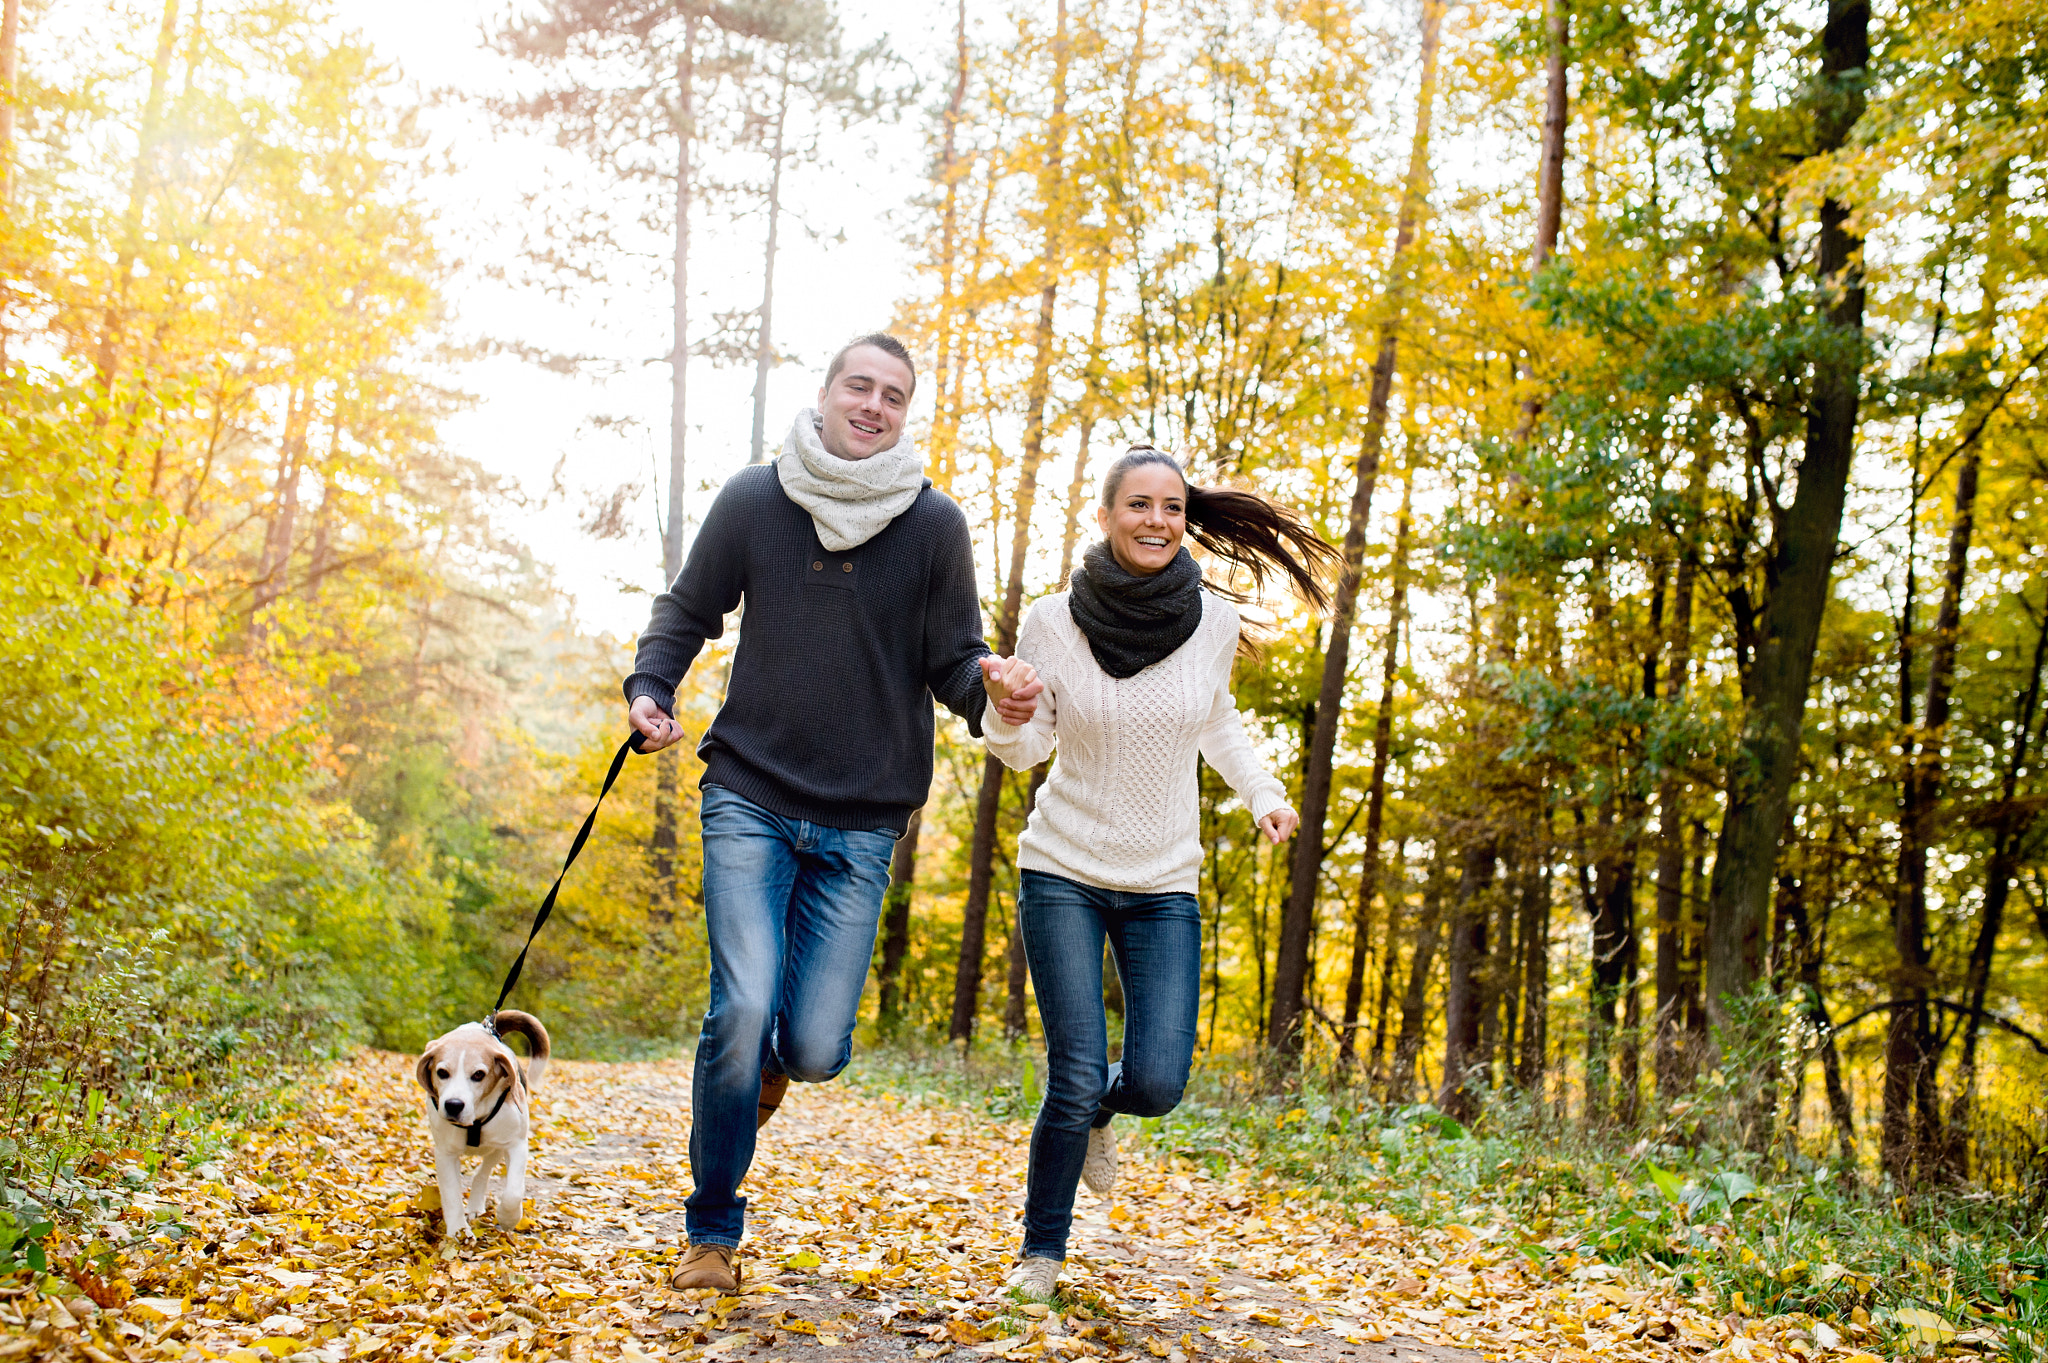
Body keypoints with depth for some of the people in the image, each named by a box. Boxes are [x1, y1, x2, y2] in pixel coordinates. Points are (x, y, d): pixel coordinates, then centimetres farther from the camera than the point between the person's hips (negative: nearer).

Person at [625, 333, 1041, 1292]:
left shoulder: (935, 524, -1)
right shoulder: (753, 500, 0)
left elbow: (954, 662, 2)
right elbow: (688, 610, 12)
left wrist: (993, 698, -21)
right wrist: (651, 687, -7)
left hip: (861, 823, 0)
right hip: (750, 799, 0)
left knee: (815, 1048, -5)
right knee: (743, 1007, -13)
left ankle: (774, 1058, 36)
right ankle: (711, 1233, 10)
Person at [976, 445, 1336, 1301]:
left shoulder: (1212, 621, -5)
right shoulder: (1054, 621, -11)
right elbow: (1025, 750, -2)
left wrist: (1262, 793, 2)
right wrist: (1006, 704, -23)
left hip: (1164, 886, 2)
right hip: (1063, 874, -2)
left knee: (1155, 1083, -7)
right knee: (1075, 1077, -6)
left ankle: (1094, 1114, 31)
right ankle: (1041, 1252, 18)